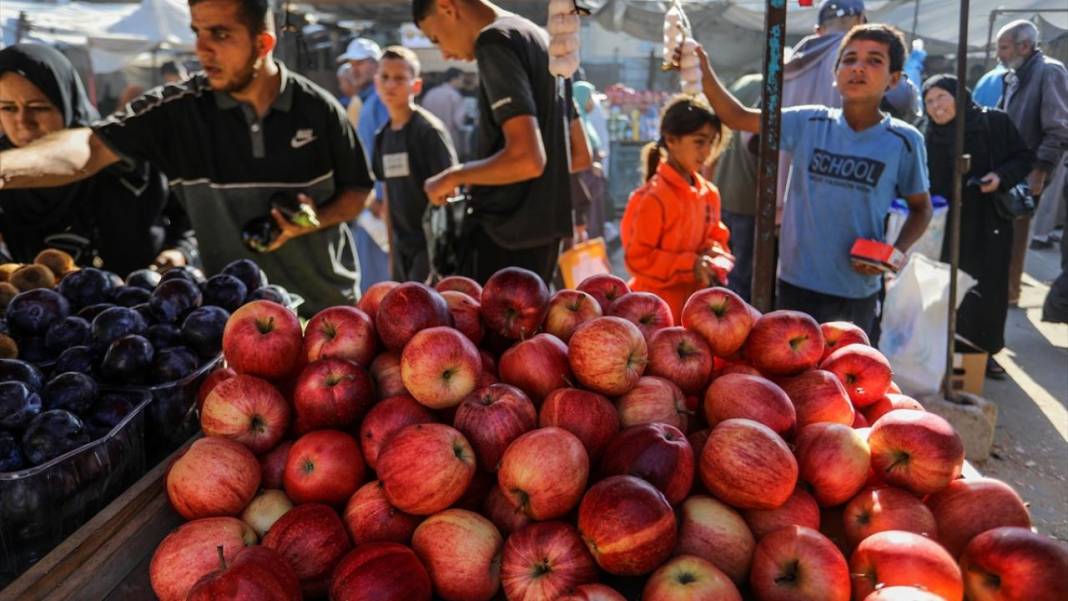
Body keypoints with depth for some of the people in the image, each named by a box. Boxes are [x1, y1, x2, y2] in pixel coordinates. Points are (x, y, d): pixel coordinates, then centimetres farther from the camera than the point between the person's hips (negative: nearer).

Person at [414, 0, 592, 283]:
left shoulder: (496, 40, -11)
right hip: (543, 230, 10)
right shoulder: (541, 39, 17)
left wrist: (453, 177, -8)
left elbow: (527, 159, -24)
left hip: (503, 233, -9)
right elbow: (580, 156, 21)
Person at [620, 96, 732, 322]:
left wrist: (715, 260, -5)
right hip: (657, 308, -7)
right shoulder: (653, 196, -17)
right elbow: (637, 258, -17)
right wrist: (690, 266, -22)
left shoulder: (709, 193, 6)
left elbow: (717, 237, 18)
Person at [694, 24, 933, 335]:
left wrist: (896, 253, -12)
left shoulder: (903, 140, -7)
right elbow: (738, 118, -3)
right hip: (799, 281, 1)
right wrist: (704, 74, -17)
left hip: (858, 288, 0)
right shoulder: (809, 123, -4)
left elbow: (921, 208, 5)